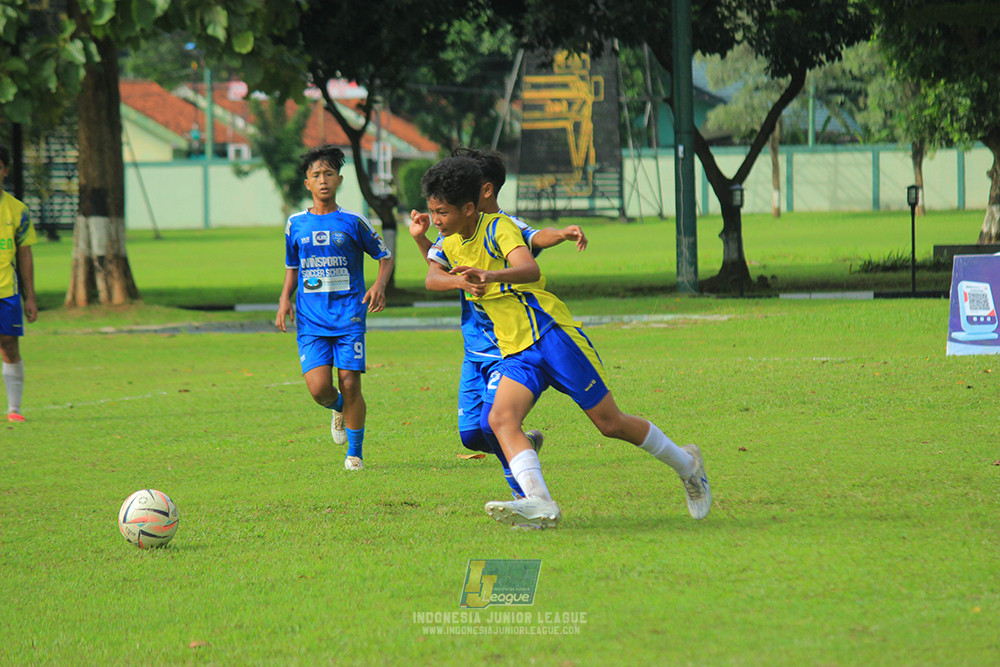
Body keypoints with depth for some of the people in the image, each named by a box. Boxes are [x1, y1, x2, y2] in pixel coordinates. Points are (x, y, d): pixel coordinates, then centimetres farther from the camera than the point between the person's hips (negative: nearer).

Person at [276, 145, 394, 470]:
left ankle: (355, 451, 12)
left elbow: (385, 256, 10)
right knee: (319, 388, -13)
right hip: (311, 321, 2)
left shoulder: (353, 222, 2)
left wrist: (380, 284, -10)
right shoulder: (296, 224, 9)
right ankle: (338, 408, 24)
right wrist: (285, 299, 5)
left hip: (349, 317, -2)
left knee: (350, 384, -7)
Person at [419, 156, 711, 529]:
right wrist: (459, 282, -11)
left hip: (551, 334, -7)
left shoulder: (498, 227, -14)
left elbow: (530, 269, -30)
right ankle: (540, 504, -36)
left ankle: (686, 465, 21)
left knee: (610, 423, -2)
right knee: (501, 418, -22)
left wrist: (489, 276, -51)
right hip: (516, 354, 7)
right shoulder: (451, 243, 10)